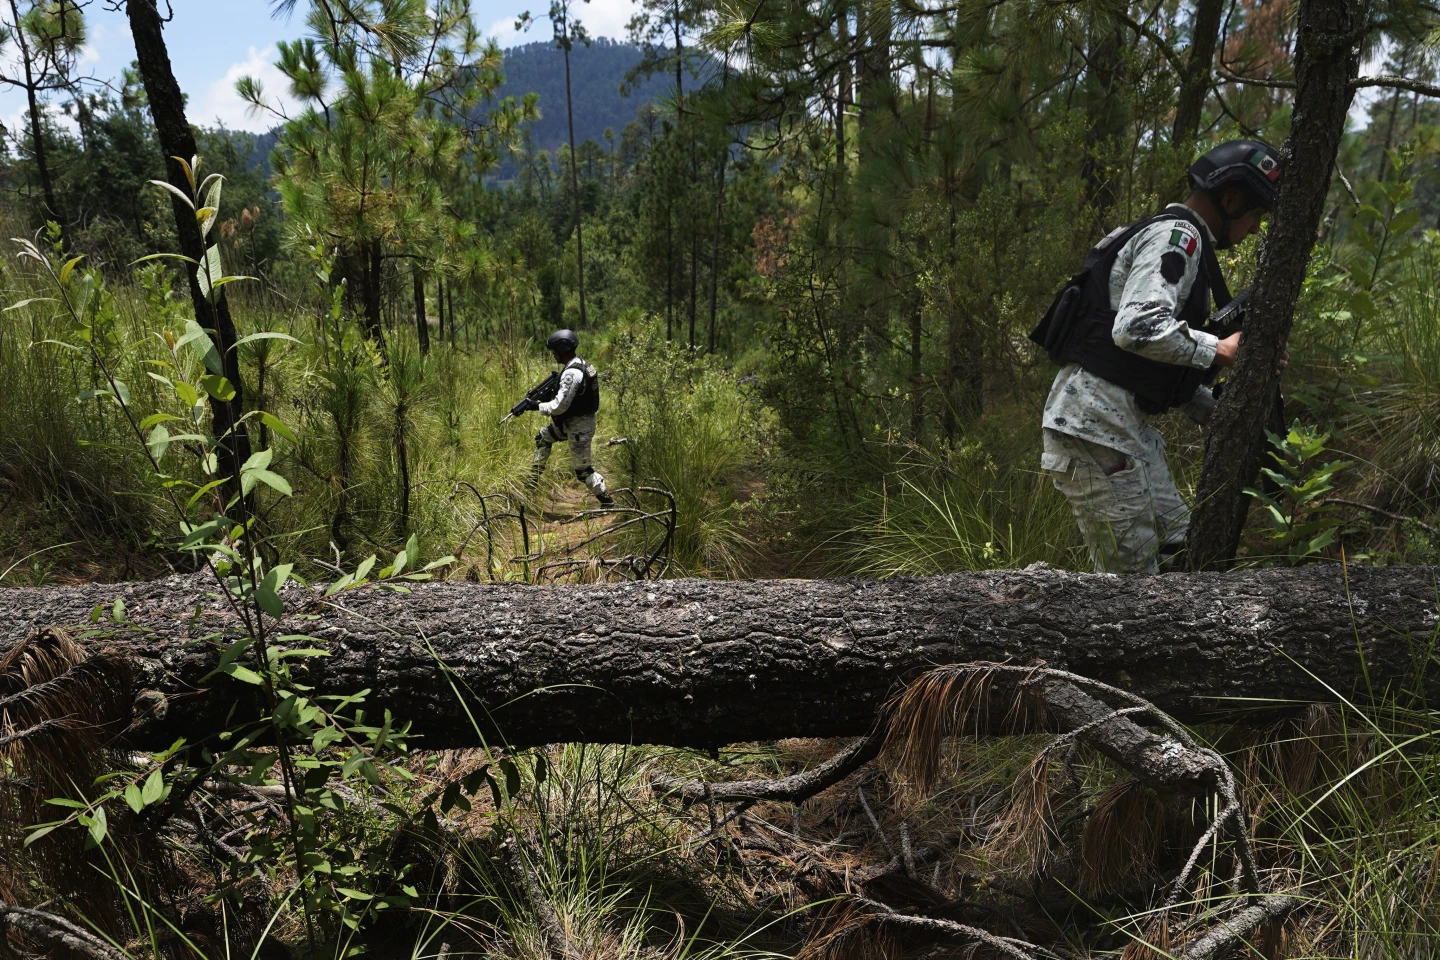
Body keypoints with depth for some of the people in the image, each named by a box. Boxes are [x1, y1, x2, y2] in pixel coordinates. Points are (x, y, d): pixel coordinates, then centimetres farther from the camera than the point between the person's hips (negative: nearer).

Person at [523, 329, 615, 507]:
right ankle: (534, 480, 34)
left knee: (583, 470, -2)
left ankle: (608, 502, 6)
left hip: (579, 426, -11)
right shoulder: (580, 364, 6)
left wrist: (537, 406, -11)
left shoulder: (571, 373, -26)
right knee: (543, 436, 25)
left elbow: (559, 406, -26)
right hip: (573, 420, 11)